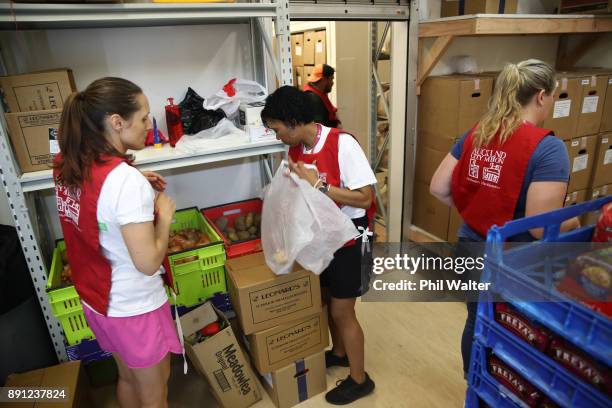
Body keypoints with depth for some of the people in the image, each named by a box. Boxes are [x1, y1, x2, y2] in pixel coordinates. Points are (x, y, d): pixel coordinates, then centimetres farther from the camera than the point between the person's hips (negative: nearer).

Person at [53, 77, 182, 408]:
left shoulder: (66, 163, -5)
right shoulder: (125, 178, -30)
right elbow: (148, 262, -30)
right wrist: (165, 215, -15)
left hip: (95, 297, 8)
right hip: (134, 306, -8)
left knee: (128, 377, 30)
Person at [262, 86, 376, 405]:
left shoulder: (342, 144, -24)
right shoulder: (296, 149, -1)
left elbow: (365, 198, -25)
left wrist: (318, 185, -27)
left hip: (347, 239, -7)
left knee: (342, 311, 4)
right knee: (326, 300, 22)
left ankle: (360, 379, 28)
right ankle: (339, 352, 49)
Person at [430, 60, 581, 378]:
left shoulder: (475, 135, -2)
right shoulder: (548, 148, -20)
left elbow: (438, 189, 0)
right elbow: (540, 228, -24)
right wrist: (574, 222, -2)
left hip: (471, 248, 6)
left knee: (476, 323, 26)